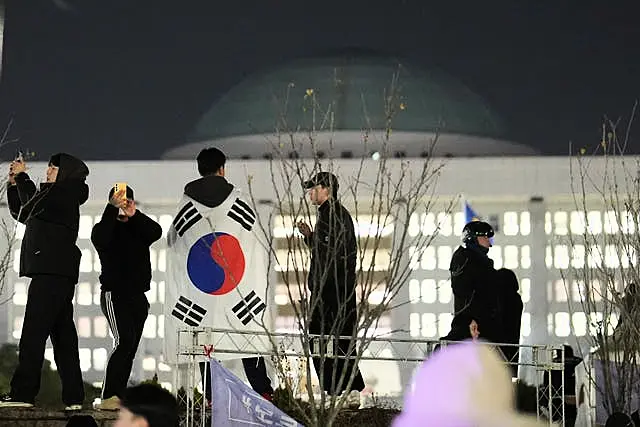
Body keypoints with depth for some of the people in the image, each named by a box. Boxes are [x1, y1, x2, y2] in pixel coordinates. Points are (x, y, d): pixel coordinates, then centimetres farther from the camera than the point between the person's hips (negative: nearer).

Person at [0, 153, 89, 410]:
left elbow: (33, 207, -19)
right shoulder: (58, 197, 24)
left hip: (51, 273, -10)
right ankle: (73, 397, 7)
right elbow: (21, 213, 29)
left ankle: (22, 393, -16)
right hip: (59, 274, 10)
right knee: (63, 335, 7)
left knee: (33, 333, -13)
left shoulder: (66, 194, -6)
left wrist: (22, 176, -6)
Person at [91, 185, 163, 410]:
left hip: (138, 296, 6)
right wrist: (113, 207, -24)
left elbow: (156, 232, -7)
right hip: (114, 294, -6)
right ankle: (108, 397, -24)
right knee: (124, 341, -20)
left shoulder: (138, 227, 14)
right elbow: (101, 239, -21)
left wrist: (134, 214, -19)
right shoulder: (104, 228, 3)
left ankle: (117, 397, 6)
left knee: (130, 348, 3)